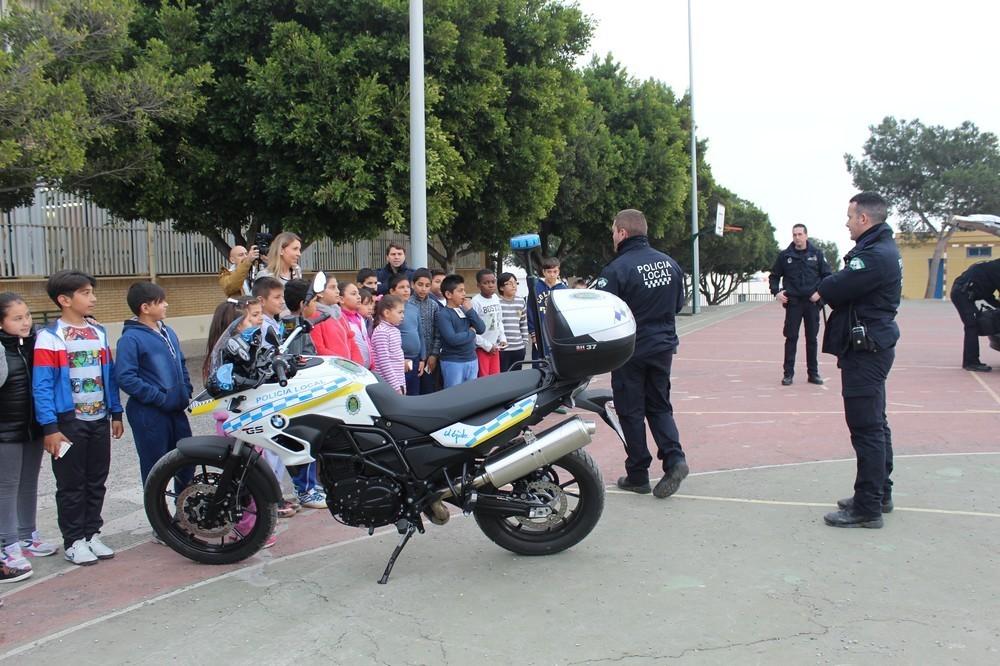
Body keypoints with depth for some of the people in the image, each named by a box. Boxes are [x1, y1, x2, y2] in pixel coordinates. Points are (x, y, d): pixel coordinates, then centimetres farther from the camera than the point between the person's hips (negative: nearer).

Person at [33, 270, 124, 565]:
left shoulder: (99, 332, 8)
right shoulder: (50, 337, -11)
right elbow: (42, 385, -13)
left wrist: (116, 413, 12)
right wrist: (49, 428, -17)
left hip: (99, 420, 5)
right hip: (69, 423, -5)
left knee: (96, 482, 12)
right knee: (71, 485, 5)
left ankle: (92, 534, 25)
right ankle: (74, 541, 17)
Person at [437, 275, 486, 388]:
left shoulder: (466, 310, 8)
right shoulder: (443, 314, -14)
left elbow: (481, 329, 1)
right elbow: (452, 339, -23)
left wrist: (470, 311, -8)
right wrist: (471, 333, -9)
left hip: (471, 360, 7)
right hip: (453, 362, -7)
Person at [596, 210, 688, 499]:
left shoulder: (618, 269, -18)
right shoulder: (669, 263, 2)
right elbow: (679, 303, 13)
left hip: (631, 350, -5)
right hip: (663, 347, 6)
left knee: (631, 412, 6)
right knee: (659, 406, 17)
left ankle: (638, 475, 12)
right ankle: (674, 458, -2)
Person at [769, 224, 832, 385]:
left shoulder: (817, 253, 3)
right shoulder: (784, 255, 3)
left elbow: (827, 275, 6)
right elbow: (774, 276, 11)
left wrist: (821, 292, -8)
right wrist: (776, 292, -4)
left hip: (812, 302, 1)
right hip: (792, 303, -1)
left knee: (812, 338, 7)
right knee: (791, 338, 0)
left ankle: (813, 373, 15)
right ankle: (788, 373, 4)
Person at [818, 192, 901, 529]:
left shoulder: (876, 256, -20)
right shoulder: (882, 249, 16)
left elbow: (831, 290, -21)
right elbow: (847, 289, 13)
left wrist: (821, 289, -1)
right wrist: (831, 289, -4)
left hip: (866, 351, -11)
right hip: (872, 348, 11)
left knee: (866, 428, -6)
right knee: (875, 425, 18)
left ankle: (867, 508, 0)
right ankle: (880, 494, 30)